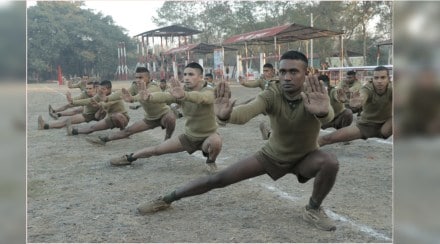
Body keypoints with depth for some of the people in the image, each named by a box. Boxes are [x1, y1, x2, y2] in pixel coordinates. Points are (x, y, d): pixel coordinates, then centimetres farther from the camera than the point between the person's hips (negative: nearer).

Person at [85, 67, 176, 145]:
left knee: (170, 118, -39)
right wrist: (107, 98, -37)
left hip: (164, 114, -6)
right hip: (150, 118, 6)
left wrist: (132, 98, -76)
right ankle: (103, 139, 15)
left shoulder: (154, 87, -34)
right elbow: (122, 93, -20)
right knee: (128, 130, 3)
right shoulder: (135, 86, -12)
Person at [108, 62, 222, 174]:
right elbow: (164, 96, -31)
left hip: (208, 136, -4)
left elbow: (200, 98, -49)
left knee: (216, 141, -37)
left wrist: (184, 95, -70)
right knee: (157, 149, 4)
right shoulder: (181, 91, -11)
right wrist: (149, 98, -54)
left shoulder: (208, 92, -24)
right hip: (189, 136, 4)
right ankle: (130, 157, 31)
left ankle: (211, 161, -4)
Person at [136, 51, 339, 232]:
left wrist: (322, 111, -78)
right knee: (219, 179, -5)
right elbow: (247, 111, -45)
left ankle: (313, 209, -6)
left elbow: (327, 116, -53)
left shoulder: (316, 95, -30)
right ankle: (166, 200, 12)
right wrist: (226, 115, -68)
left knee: (331, 163, -33)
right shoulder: (272, 95, -27)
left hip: (306, 157, 0)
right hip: (272, 155, 1)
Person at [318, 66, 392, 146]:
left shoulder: (391, 89, -21)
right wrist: (358, 102, -75)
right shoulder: (367, 89, -24)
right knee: (329, 138, -10)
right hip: (365, 124, 0)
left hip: (385, 126, 0)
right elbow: (362, 96, -50)